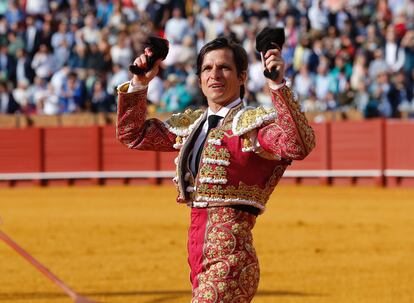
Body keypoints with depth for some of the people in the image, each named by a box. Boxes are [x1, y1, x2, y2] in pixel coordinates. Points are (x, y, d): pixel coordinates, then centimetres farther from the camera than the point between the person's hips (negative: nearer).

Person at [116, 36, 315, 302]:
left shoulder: (253, 123, -7)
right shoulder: (192, 125, 16)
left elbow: (299, 146, -26)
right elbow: (133, 134, 23)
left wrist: (278, 85, -33)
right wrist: (139, 83, 11)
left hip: (230, 259, -8)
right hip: (200, 258, 8)